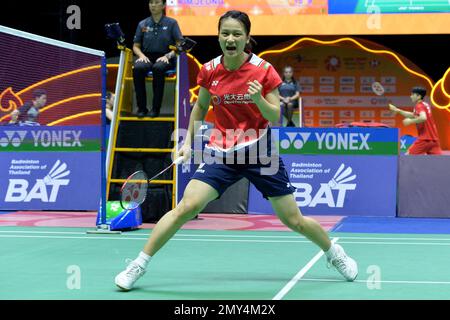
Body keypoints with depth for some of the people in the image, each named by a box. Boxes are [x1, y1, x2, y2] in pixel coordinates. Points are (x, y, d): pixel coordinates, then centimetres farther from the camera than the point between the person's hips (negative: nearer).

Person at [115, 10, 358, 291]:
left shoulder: (264, 70, -11)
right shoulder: (209, 71, -3)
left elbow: (275, 118, -9)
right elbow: (200, 106, 15)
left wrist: (259, 99, -28)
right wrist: (188, 141, 8)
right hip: (222, 151, 1)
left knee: (294, 220, 3)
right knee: (186, 207, -17)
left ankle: (335, 253, 32)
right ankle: (139, 265, -6)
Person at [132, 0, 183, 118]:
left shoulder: (171, 23, 5)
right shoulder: (143, 24, 11)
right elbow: (136, 46, 15)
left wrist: (168, 56, -15)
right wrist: (141, 55, -7)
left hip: (165, 59, -2)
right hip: (148, 58, 2)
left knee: (158, 68, -39)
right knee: (137, 68, -34)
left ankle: (156, 108, -31)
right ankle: (142, 107, -27)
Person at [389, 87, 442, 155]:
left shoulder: (419, 106, -8)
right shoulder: (425, 105, 18)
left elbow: (423, 118, -29)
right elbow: (412, 115, 30)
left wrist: (410, 121, -16)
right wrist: (397, 110, 26)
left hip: (425, 139, -8)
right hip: (434, 138, 8)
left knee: (408, 155, 0)